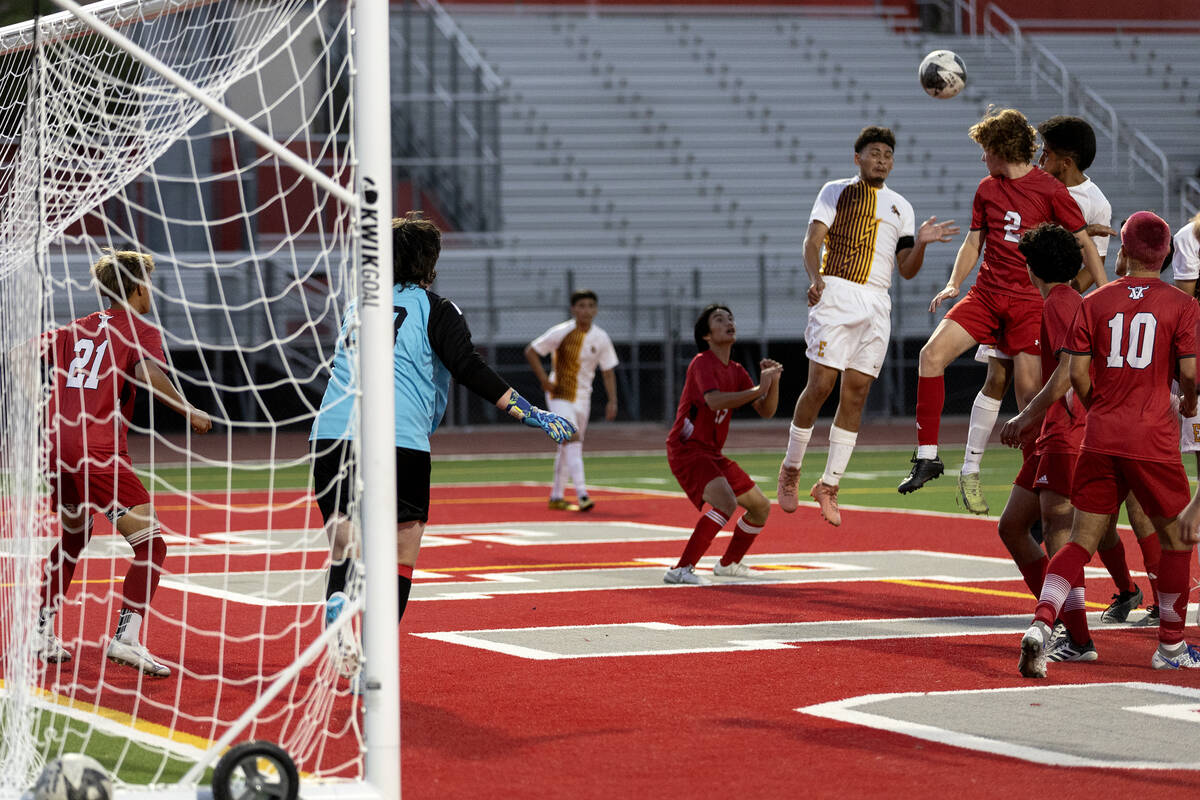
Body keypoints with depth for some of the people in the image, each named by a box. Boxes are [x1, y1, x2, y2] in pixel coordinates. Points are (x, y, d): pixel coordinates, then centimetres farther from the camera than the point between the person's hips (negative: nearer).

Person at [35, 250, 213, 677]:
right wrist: (188, 412, -12)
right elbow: (147, 373, -18)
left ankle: (41, 632, 29)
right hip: (98, 453, -7)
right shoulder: (141, 331, 2)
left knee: (72, 537, 29)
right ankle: (126, 638, -21)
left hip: (55, 448, 7)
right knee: (151, 545, -6)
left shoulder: (75, 330, 19)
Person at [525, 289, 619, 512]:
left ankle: (556, 497, 23)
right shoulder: (561, 333, -12)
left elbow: (608, 372, 6)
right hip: (560, 395, -5)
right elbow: (531, 352, -5)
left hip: (582, 398, 5)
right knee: (572, 439, -20)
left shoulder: (600, 338, -1)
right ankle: (582, 495, -27)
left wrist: (612, 401, -2)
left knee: (567, 447, 13)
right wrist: (544, 380, -12)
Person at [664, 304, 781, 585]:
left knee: (761, 506, 15)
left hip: (711, 454, 9)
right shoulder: (703, 362, -12)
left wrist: (774, 381, -7)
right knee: (726, 502, -31)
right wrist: (758, 389, -29)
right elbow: (714, 401, -30)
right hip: (687, 449, -9)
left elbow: (766, 411, 10)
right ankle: (681, 570, -31)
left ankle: (729, 563, 34)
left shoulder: (737, 372, 14)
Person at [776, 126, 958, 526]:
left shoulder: (900, 207, 20)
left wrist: (921, 243, -3)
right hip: (835, 294, -4)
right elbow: (812, 240, -2)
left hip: (877, 304, 4)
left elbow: (906, 269, 17)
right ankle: (790, 470, 8)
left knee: (856, 394, -1)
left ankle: (829, 485, 5)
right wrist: (815, 277, -21)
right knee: (820, 385, -10)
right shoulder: (835, 191, 9)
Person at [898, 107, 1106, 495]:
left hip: (1030, 300, -4)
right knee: (932, 353, -14)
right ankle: (927, 456, -10)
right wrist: (954, 284, 5)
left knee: (1029, 387, -8)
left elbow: (1084, 242, 1)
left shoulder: (1050, 190, -4)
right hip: (986, 293, 4)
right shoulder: (987, 188, 11)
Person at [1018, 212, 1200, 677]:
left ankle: (1041, 625, -16)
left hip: (1100, 439, 2)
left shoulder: (1094, 302, 4)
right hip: (1153, 438, -2)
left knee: (1081, 541, 5)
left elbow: (1078, 373, 1)